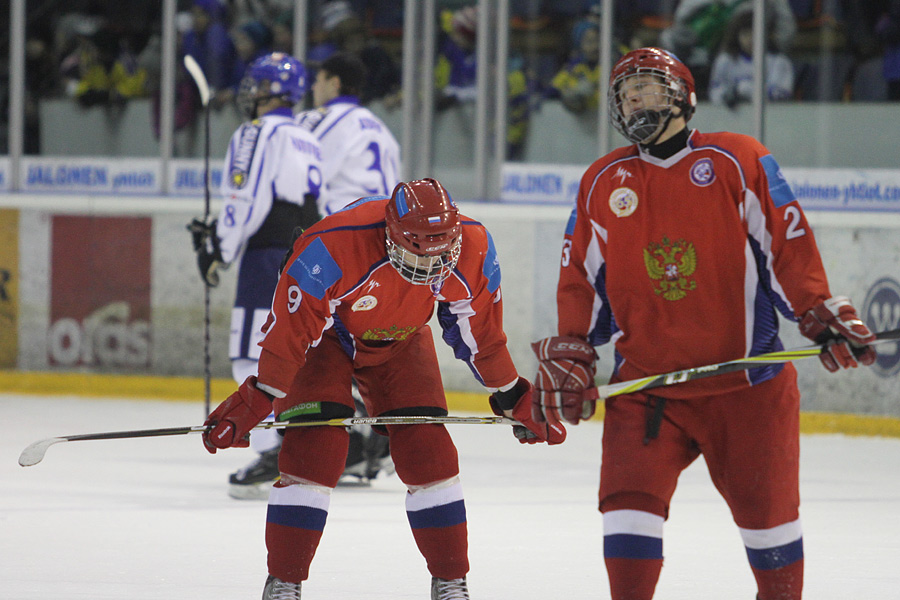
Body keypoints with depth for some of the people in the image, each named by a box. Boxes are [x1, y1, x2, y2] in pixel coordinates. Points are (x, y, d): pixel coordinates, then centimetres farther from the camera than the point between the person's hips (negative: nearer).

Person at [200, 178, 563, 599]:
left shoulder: (472, 249, -25)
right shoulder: (333, 247, -39)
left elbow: (480, 330, -7)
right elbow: (290, 330, -30)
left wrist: (513, 398, 1)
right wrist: (254, 402, -31)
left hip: (400, 341, 4)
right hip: (324, 331, -4)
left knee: (428, 449, -5)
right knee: (315, 448, -17)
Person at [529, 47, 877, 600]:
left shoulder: (738, 161, -1)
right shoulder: (603, 182, 10)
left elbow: (788, 243, -2)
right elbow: (581, 278, 16)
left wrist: (822, 315, -9)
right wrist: (569, 355, 9)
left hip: (747, 381, -2)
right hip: (645, 382, 2)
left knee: (767, 505, 7)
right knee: (630, 503, -12)